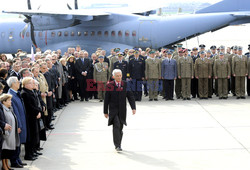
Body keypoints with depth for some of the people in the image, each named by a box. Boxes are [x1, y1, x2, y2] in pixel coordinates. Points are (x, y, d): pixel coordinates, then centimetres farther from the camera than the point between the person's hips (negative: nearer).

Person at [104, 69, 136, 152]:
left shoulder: (125, 85, 3)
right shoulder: (110, 85, -2)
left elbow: (130, 97, 2)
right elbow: (106, 99, 2)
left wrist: (133, 108, -11)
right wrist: (105, 111, 2)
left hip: (122, 110, 3)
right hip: (113, 109, -3)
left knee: (120, 128, 9)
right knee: (116, 126, -17)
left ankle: (118, 145, 24)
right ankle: (117, 146, -16)